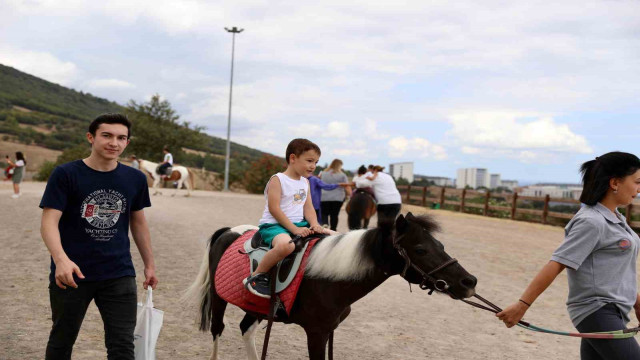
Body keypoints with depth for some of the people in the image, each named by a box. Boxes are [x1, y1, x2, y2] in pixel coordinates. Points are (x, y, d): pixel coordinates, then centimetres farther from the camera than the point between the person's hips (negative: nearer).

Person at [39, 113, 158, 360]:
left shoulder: (135, 179, 3)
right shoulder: (65, 174, -9)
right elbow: (49, 222, -16)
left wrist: (149, 264, 17)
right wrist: (61, 259, -33)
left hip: (120, 275, 2)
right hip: (72, 275, -2)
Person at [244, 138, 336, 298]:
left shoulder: (305, 182, 16)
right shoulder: (277, 180, -9)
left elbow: (308, 207, 11)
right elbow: (274, 209, -17)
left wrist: (314, 225, -10)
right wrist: (294, 229, -23)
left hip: (299, 224, 8)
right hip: (273, 225, -8)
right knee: (286, 245, -42)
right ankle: (257, 277, -22)